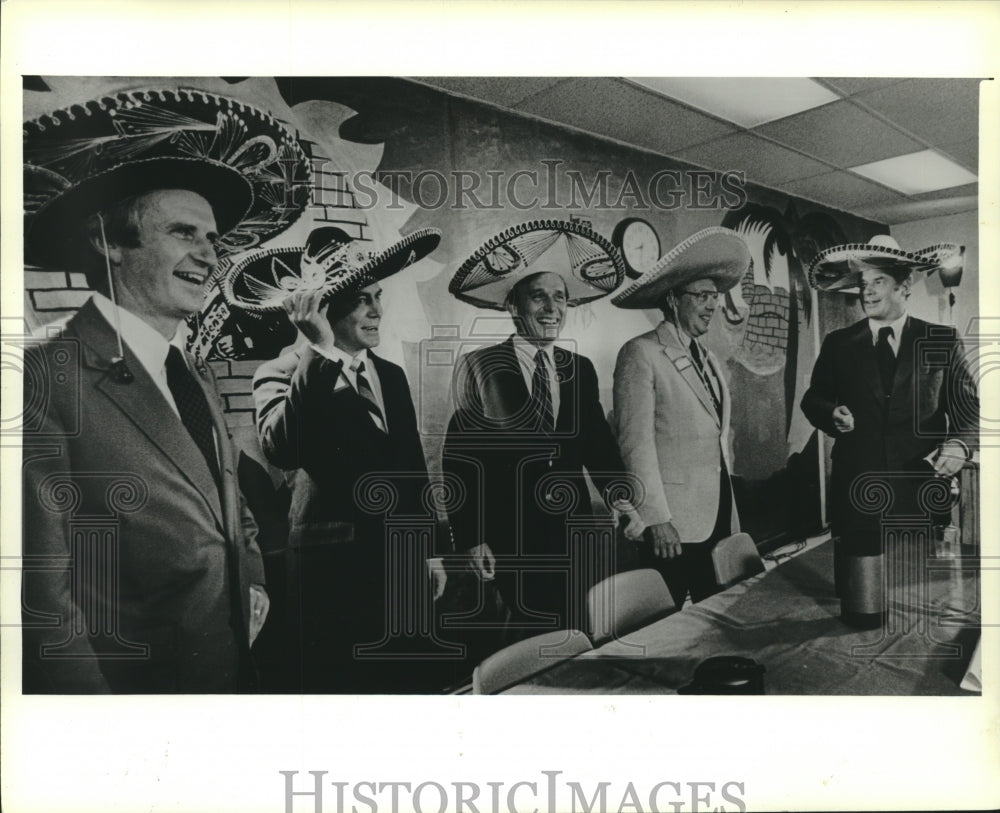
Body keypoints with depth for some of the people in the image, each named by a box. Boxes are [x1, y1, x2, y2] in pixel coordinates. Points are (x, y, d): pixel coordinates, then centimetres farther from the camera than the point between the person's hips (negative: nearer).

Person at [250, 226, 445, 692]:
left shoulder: (392, 376, 11)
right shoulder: (281, 374, -6)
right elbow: (282, 450, -27)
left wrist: (429, 550, 15)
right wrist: (318, 352, -29)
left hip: (400, 565, 5)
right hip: (330, 567, -5)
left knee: (399, 680, 13)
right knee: (329, 682, 7)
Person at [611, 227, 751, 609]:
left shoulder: (706, 356, 14)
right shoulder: (641, 354, -10)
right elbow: (637, 443, -15)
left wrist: (729, 513, 16)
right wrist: (657, 519, -18)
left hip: (718, 517, 8)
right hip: (672, 523, -7)